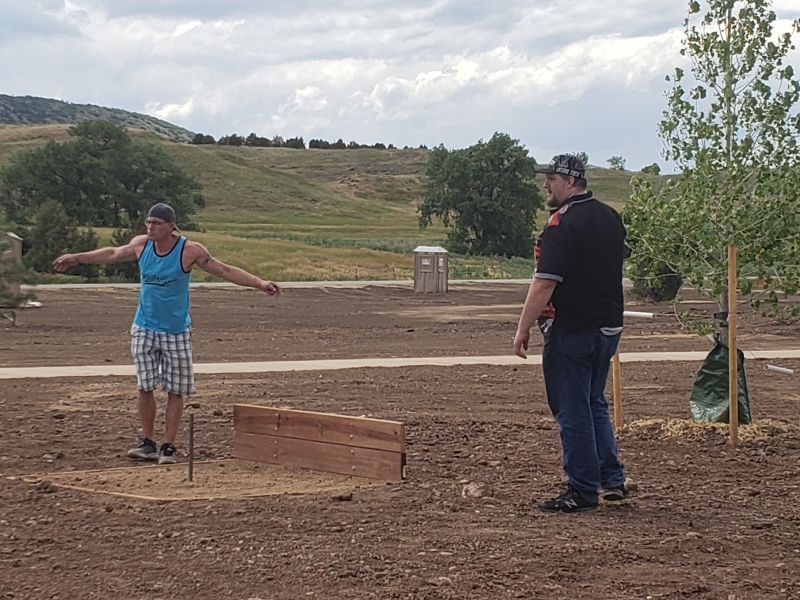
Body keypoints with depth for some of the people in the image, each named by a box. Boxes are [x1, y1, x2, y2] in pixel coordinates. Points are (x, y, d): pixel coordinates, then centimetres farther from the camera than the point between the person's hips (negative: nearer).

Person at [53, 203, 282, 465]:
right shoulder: (141, 245, -2)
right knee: (145, 387, 1)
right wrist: (76, 258, 25)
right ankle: (147, 443, 11)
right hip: (144, 329, 3)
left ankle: (168, 446, 8)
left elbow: (225, 271, -11)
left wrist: (260, 283, -21)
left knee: (175, 391, 0)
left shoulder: (190, 251, -13)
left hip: (176, 332, -3)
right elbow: (113, 254, 16)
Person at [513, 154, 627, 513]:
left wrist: (524, 328, -16)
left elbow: (545, 282, -21)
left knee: (572, 410, -1)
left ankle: (583, 493, 3)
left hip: (571, 330, -9)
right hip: (608, 327, 9)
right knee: (594, 403, 21)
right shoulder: (610, 218, 11)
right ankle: (612, 480, 19)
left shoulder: (562, 223, -16)